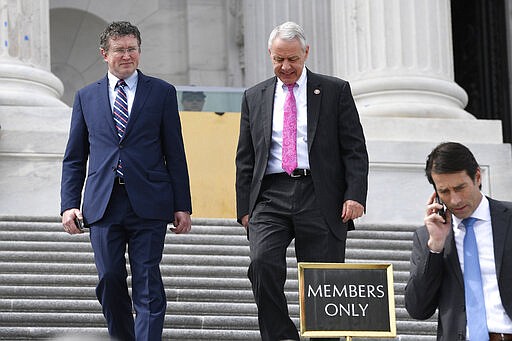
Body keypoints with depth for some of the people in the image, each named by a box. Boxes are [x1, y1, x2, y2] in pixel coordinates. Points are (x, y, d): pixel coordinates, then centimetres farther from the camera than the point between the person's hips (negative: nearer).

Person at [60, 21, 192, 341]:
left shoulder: (161, 93, 8)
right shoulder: (87, 97, 13)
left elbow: (175, 154, 6)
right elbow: (74, 158, 13)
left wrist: (182, 206, 1)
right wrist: (69, 204, 2)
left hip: (148, 204, -2)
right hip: (103, 204, 2)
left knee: (148, 286, -5)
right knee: (110, 281, 2)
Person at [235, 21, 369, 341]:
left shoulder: (335, 91, 8)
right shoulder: (255, 97, 16)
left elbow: (355, 150, 4)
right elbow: (245, 159, 16)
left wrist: (355, 195, -9)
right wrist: (244, 207, 6)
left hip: (321, 198, -1)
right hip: (270, 196, 1)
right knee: (263, 262, -22)